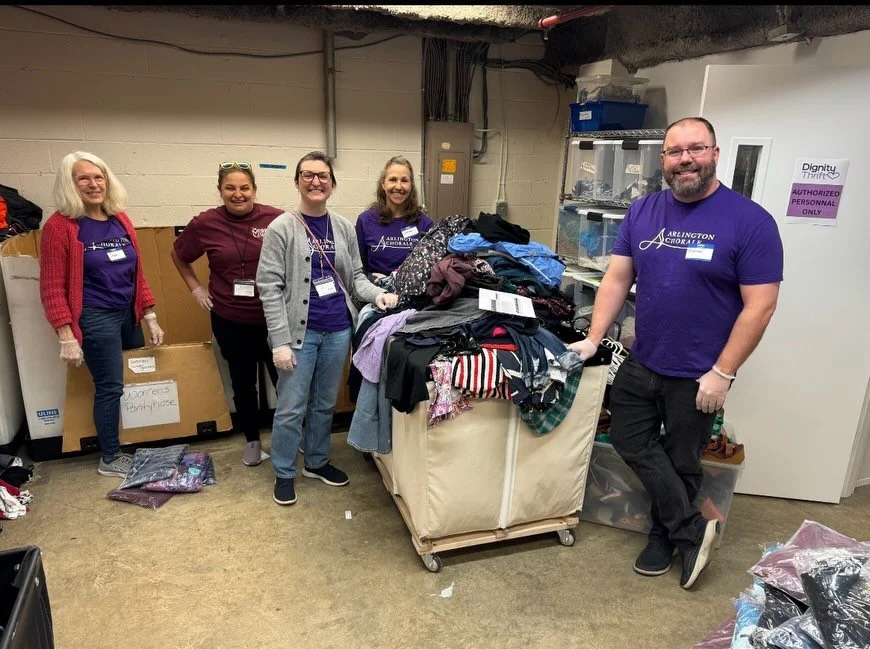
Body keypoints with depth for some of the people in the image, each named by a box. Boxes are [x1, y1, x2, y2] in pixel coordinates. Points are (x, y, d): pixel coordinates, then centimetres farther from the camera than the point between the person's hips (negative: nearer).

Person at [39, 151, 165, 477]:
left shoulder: (120, 220, 7)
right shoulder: (59, 226, -10)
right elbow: (52, 287, -11)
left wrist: (151, 317, 8)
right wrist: (66, 337, -15)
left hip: (128, 314, 6)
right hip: (95, 318, -6)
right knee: (111, 387, 0)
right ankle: (110, 458, 19)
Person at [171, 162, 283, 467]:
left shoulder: (277, 219, -12)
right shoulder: (205, 223, -4)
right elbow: (178, 254, 14)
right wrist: (196, 288, 8)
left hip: (273, 317, -2)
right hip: (229, 320, 2)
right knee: (242, 384, 16)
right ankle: (252, 440, 37)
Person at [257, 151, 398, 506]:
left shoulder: (344, 227, 6)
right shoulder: (281, 228, -8)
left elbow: (355, 275, 11)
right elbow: (269, 287, -10)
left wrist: (376, 293, -12)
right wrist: (280, 340, -16)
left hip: (338, 329, 5)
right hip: (298, 331, -4)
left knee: (325, 403, 18)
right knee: (291, 408, 4)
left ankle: (317, 462, 37)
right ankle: (284, 473, 24)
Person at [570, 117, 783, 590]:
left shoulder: (750, 221, -14)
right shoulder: (643, 211, 1)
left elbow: (759, 306, -14)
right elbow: (617, 279, 2)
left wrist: (722, 373, -16)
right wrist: (593, 338, -5)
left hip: (697, 375, -4)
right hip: (641, 363, 5)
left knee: (681, 463, 13)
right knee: (630, 442, 13)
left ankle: (665, 536, 40)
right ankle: (692, 529, 31)